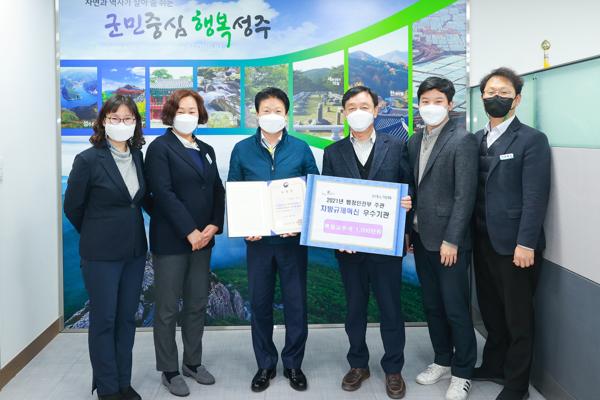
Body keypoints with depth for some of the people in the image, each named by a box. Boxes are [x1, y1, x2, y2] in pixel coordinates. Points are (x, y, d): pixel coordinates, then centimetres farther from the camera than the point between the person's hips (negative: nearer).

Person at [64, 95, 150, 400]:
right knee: (104, 320, 5)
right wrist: (98, 234, 9)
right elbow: (72, 206, -2)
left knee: (127, 318, 12)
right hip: (101, 253, -4)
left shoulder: (138, 156, 3)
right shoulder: (88, 159, -11)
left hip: (135, 250, 5)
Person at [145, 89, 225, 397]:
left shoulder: (206, 150, 14)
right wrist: (190, 232, -18)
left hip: (203, 239, 6)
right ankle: (169, 371, 16)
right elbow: (163, 193, -15)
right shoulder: (160, 147, -6)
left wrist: (213, 227, -5)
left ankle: (192, 362, 27)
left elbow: (218, 191, 10)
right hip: (171, 240, -6)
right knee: (168, 309, 3)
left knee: (198, 304, 13)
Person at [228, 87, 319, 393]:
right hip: (258, 238, 1)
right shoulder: (242, 150, 2)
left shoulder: (300, 148, 0)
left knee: (296, 303, 6)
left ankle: (293, 364, 25)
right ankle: (265, 364, 27)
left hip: (293, 237, -1)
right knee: (260, 303, 10)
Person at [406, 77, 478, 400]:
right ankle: (442, 361, 32)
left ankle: (462, 372, 18)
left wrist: (451, 240, -17)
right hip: (421, 237, 7)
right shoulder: (415, 141, 11)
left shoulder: (462, 140, -10)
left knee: (456, 309, 2)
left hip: (449, 240, -7)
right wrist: (408, 231, 7)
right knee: (432, 306, 16)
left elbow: (465, 195, -14)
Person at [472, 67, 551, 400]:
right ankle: (494, 365, 35)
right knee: (490, 309, 17)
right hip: (483, 241, 5)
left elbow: (535, 196, -14)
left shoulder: (532, 140, -7)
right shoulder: (476, 139, 11)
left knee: (517, 316, 7)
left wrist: (525, 243, -19)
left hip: (514, 244, -5)